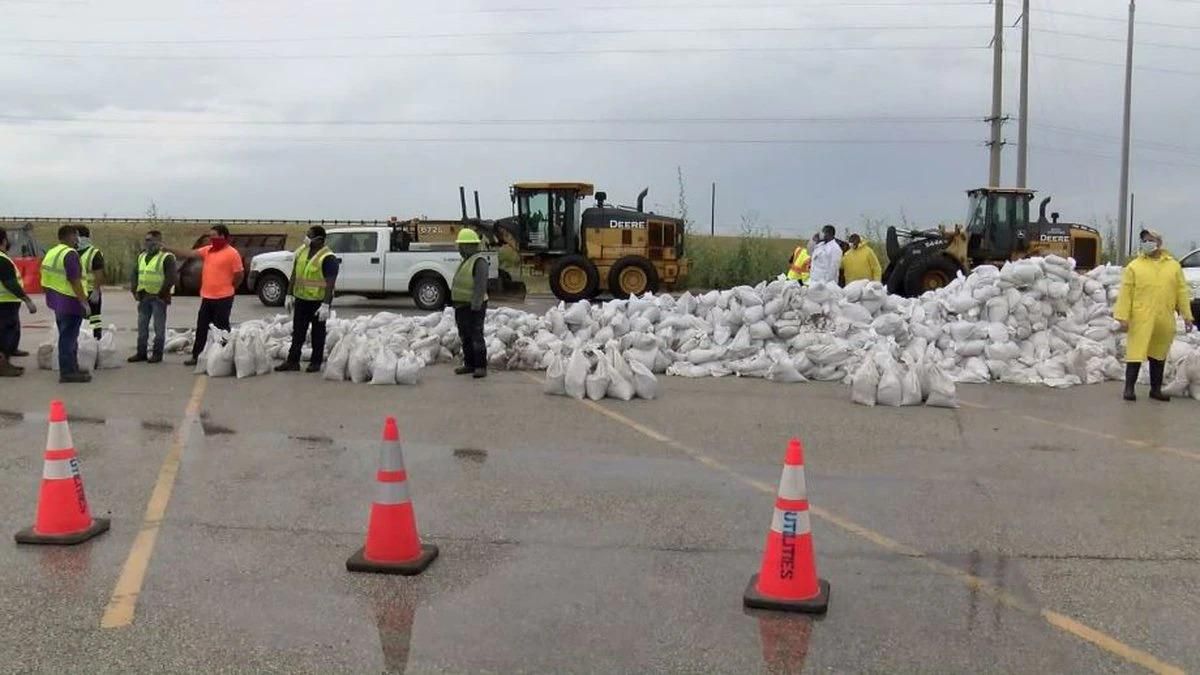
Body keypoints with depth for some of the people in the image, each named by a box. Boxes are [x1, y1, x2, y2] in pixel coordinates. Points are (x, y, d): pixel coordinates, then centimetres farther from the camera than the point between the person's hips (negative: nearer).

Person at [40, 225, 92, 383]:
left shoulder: (51, 253, 13)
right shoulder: (70, 254, -17)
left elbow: (46, 281, 17)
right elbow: (75, 282, -22)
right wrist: (85, 302, -19)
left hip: (56, 301, 10)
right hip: (70, 302, -9)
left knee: (66, 336, 18)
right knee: (69, 338, -4)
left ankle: (71, 368, 27)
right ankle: (68, 372, 0)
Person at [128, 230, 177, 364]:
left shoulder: (166, 257, -8)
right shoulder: (142, 257, 15)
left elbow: (171, 278, -14)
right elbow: (135, 274, 19)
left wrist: (161, 293, -16)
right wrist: (135, 291, 7)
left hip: (158, 297, -7)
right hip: (144, 297, 7)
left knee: (159, 327, -1)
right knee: (142, 326, 10)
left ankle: (157, 353, 6)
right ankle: (141, 353, 18)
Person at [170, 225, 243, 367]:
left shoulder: (232, 253, -11)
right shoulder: (207, 250, 11)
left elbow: (240, 275, -9)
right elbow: (189, 254, 10)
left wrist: (229, 288, 1)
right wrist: (169, 250, 5)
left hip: (223, 298, -7)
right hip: (207, 297, 7)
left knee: (221, 328, 0)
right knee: (201, 328, 11)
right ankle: (196, 356, 18)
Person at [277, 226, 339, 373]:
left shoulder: (328, 258, -17)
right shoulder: (301, 251, 5)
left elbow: (330, 283, -20)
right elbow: (294, 274, 12)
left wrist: (326, 305, -24)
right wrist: (290, 295, 10)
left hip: (318, 300, -6)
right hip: (301, 299, 6)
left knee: (318, 333, 6)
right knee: (297, 331, 9)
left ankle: (316, 362, 15)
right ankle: (292, 361, 15)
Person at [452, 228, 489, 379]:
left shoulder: (479, 261, -13)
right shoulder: (465, 261, 18)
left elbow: (480, 285, -21)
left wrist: (475, 307, -26)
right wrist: (456, 304, 19)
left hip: (474, 307, -10)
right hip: (461, 306, 10)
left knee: (476, 336, -8)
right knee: (465, 337, 12)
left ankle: (481, 366, -5)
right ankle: (469, 364, 19)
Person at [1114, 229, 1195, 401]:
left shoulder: (1173, 265, 10)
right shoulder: (1134, 266, 0)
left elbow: (1181, 291, 10)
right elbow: (1125, 293, -3)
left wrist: (1187, 315, 5)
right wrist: (1123, 317, -10)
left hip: (1164, 321, 3)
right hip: (1141, 320, -3)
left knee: (1159, 355, 12)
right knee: (1136, 353, -4)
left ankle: (1156, 389, 20)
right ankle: (1129, 388, 2)